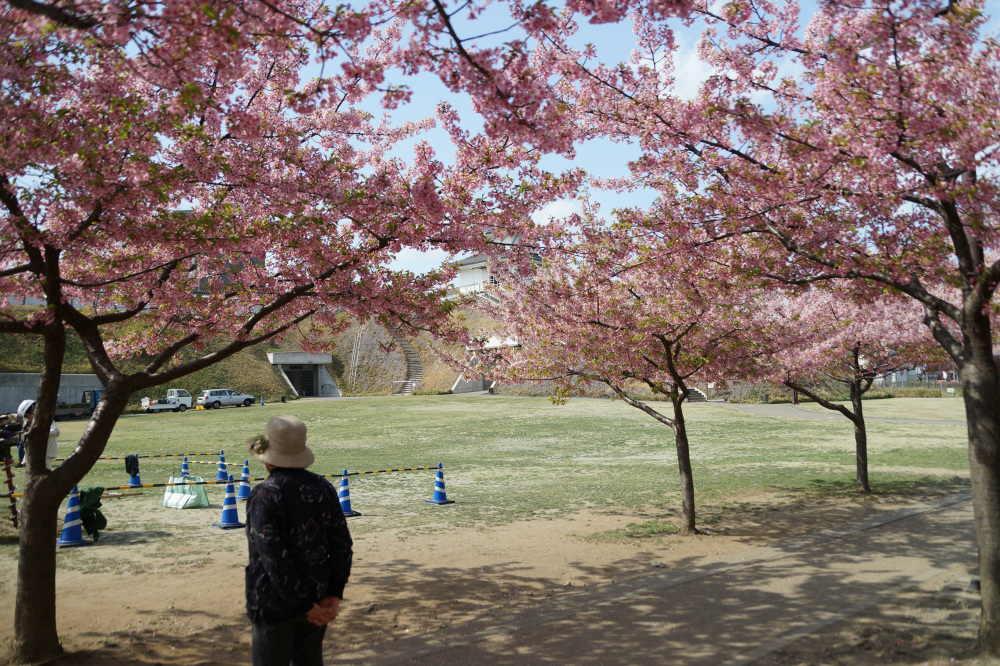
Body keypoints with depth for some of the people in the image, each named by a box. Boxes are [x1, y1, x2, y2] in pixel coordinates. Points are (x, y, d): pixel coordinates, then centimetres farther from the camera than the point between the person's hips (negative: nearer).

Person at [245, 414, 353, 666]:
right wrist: (334, 594, -1)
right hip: (318, 598, 6)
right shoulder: (323, 488, -1)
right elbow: (343, 545, -1)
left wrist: (306, 605, -14)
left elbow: (274, 559, -21)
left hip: (276, 605, -6)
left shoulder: (263, 496, -19)